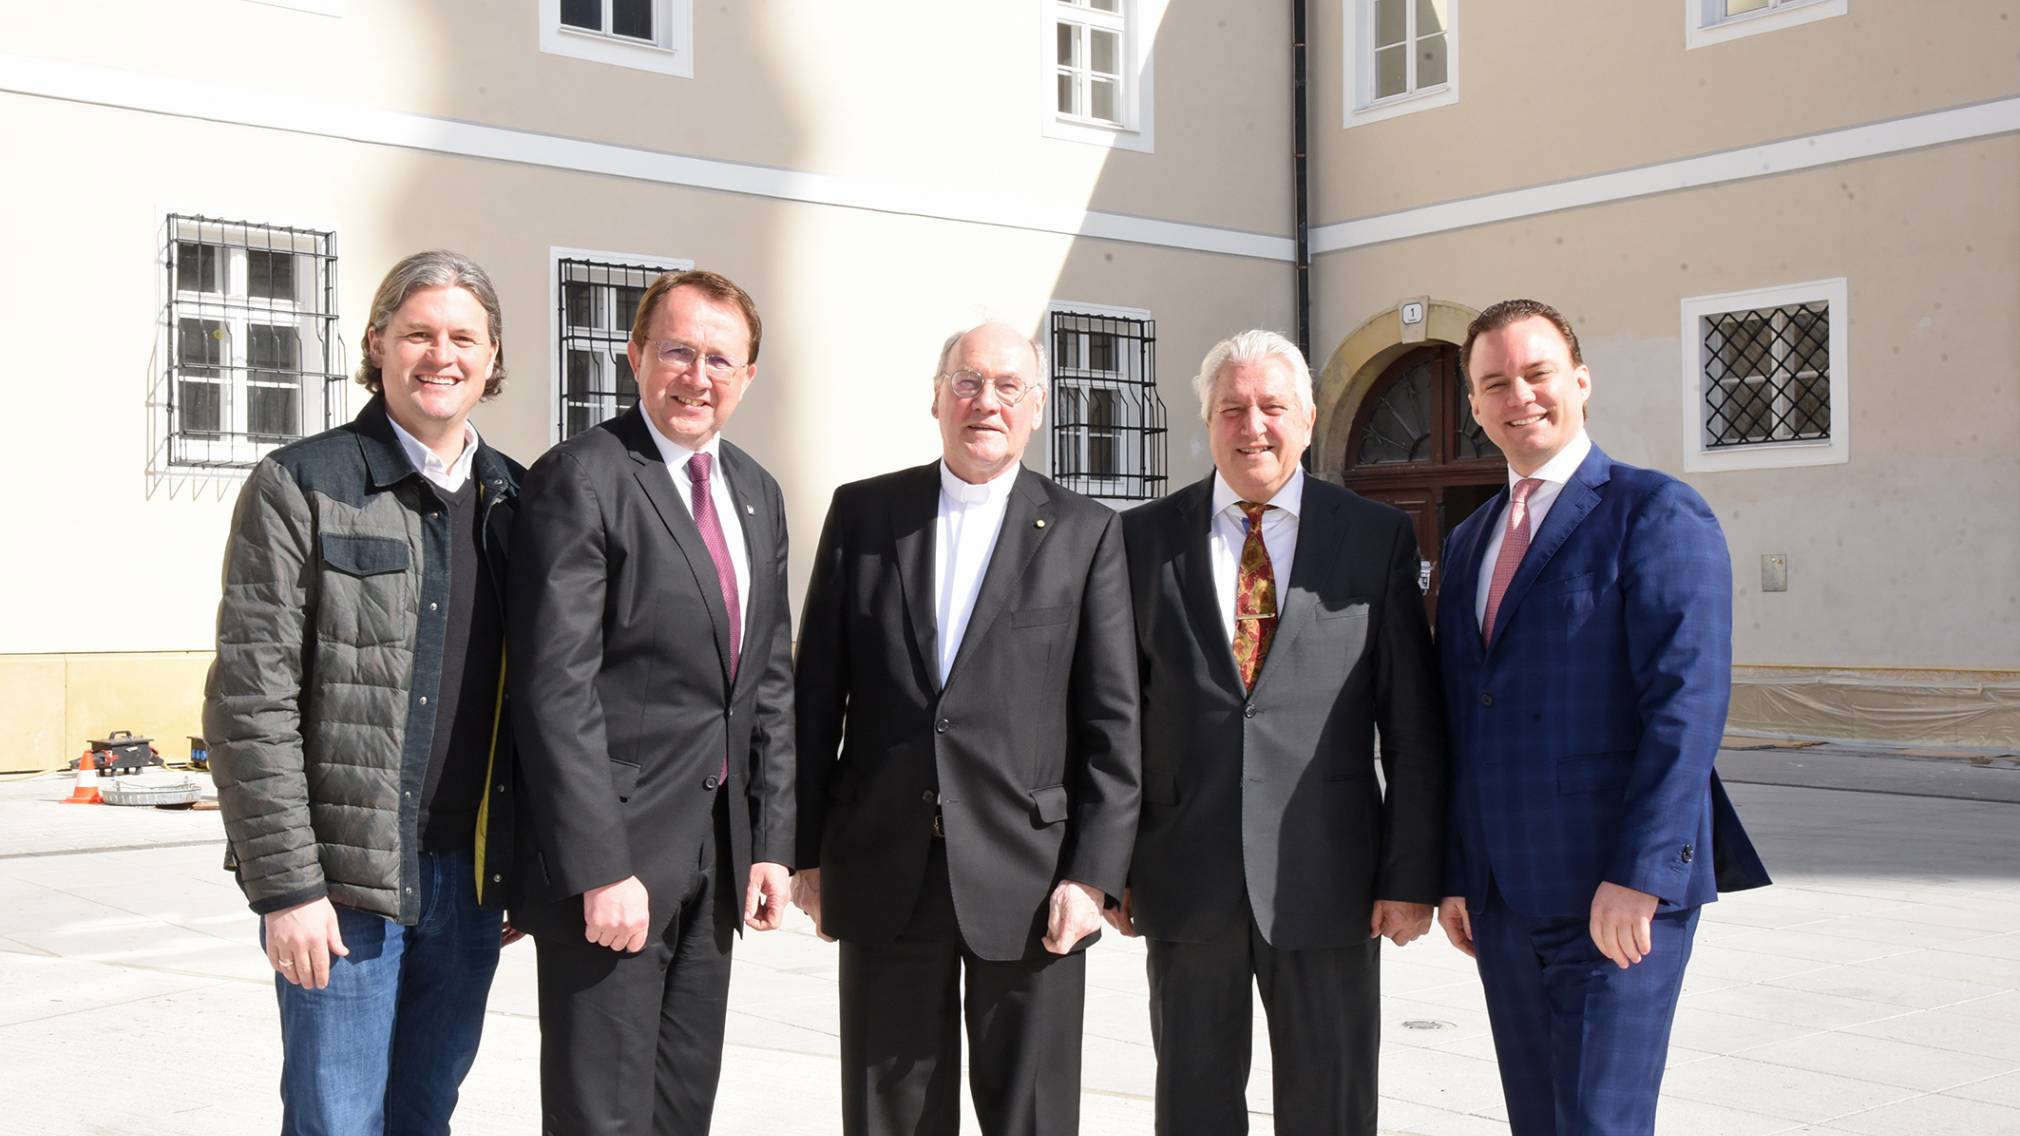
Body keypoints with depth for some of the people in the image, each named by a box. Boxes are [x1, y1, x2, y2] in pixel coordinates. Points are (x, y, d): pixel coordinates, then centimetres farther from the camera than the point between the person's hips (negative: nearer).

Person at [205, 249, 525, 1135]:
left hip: (471, 879, 5)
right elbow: (250, 701, -10)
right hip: (344, 880, -4)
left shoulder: (516, 498, 9)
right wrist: (285, 887, -14)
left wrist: (529, 865, 9)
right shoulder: (301, 486, -6)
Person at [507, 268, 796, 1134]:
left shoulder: (756, 495, 13)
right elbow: (558, 689, -16)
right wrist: (600, 869, -19)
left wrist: (771, 841, 9)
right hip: (616, 850, -7)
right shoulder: (579, 480, -11)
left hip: (718, 851, 7)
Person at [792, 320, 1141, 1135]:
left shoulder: (1085, 533, 1)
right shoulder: (863, 513, 6)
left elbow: (1111, 722, -1)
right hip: (884, 874, 2)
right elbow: (816, 692, 6)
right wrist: (808, 849, 4)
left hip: (1029, 876, -1)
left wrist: (1094, 873, -7)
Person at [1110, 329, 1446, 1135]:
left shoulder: (1376, 538, 2)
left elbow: (1413, 726, 1)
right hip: (1185, 879, 1)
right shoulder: (1145, 538, 5)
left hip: (1326, 878, -1)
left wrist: (1412, 874, -3)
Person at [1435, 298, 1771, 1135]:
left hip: (1620, 895, -7)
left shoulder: (1656, 513, -6)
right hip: (1504, 900, 7)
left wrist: (1638, 876, -20)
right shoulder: (1469, 542, 16)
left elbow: (1688, 702, -15)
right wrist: (1453, 874, 13)